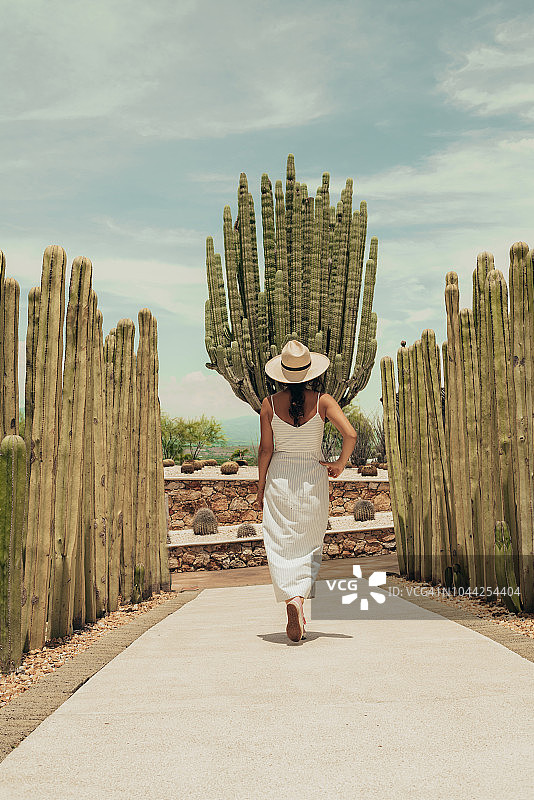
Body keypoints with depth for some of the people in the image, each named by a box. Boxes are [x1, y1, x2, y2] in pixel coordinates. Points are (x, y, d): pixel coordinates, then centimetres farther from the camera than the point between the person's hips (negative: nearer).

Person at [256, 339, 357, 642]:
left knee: (282, 545, 2)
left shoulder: (270, 404, -4)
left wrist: (261, 487, 8)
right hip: (313, 477, 0)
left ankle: (291, 598, -15)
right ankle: (301, 596, -1)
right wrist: (340, 464, 2)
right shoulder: (323, 401, -5)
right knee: (310, 545, 12)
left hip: (279, 476, 0)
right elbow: (351, 435, -14)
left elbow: (265, 449, -2)